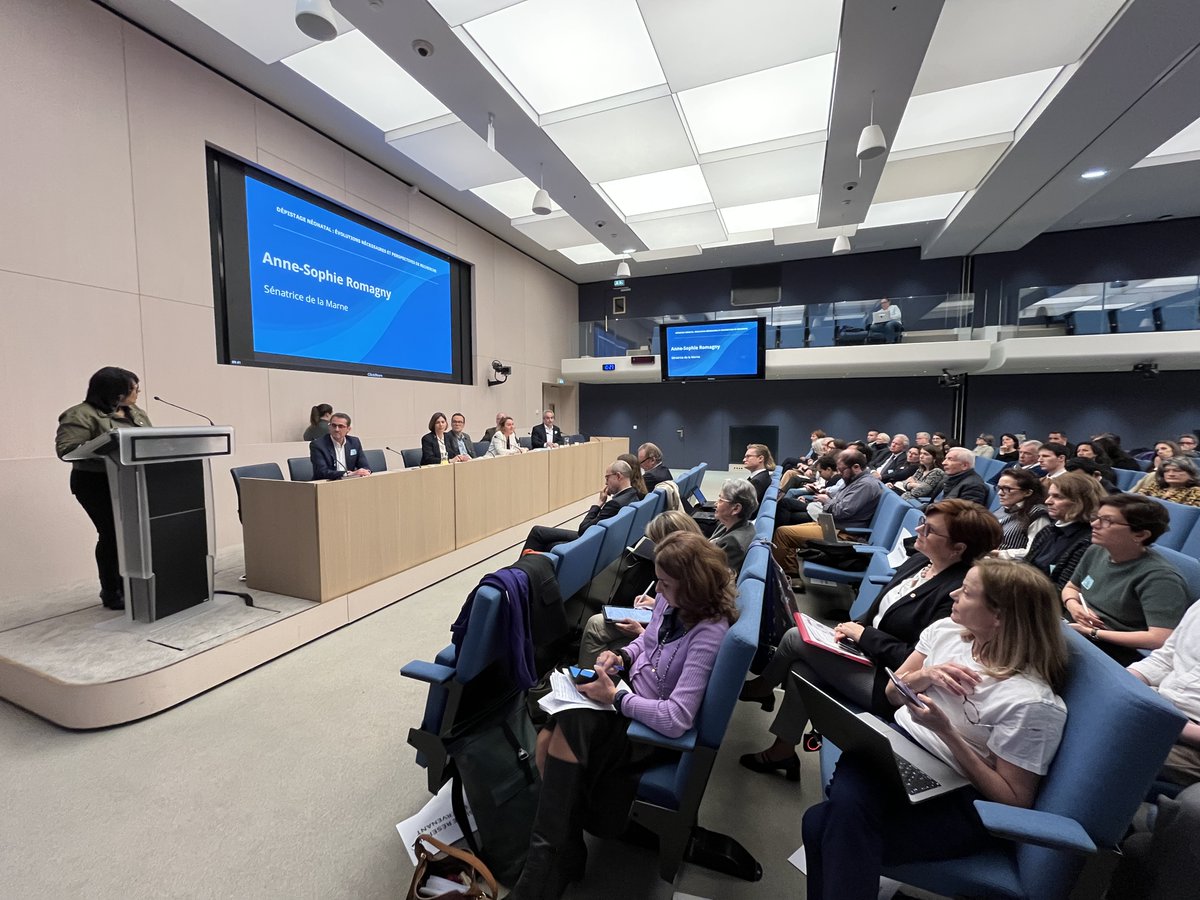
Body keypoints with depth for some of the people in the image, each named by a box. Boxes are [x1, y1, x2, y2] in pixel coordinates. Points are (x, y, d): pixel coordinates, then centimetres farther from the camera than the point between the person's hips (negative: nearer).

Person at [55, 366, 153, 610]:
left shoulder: (137, 413, 12)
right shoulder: (81, 416, -9)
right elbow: (66, 449, -16)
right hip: (98, 485, -6)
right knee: (112, 534, -4)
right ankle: (112, 593, 8)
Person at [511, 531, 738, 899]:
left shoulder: (708, 633, -28)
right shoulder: (670, 600, -6)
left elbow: (676, 718, -31)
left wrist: (614, 697, -23)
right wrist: (622, 656, -4)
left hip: (654, 727, -6)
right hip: (629, 693, 7)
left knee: (563, 738, -24)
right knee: (546, 740, -13)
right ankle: (563, 855, 9)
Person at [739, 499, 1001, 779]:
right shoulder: (918, 561, 2)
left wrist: (864, 635, -16)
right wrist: (855, 625, -4)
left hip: (886, 685, -8)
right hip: (869, 655, 8)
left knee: (795, 639, -11)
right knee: (801, 668, -9)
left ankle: (762, 687, 19)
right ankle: (783, 751, 9)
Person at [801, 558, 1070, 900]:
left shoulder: (1031, 702, -17)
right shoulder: (944, 630, 1)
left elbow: (1016, 801, -11)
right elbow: (893, 694, 13)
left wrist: (945, 731, -22)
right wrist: (927, 675, -9)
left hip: (958, 798, -5)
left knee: (823, 825, -27)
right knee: (842, 809, -27)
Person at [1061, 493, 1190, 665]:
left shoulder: (1158, 578, -17)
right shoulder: (1096, 551, 5)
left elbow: (1162, 639, -25)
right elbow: (1071, 588, 22)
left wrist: (1094, 633, -20)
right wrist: (1073, 605, -2)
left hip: (1114, 650, -7)